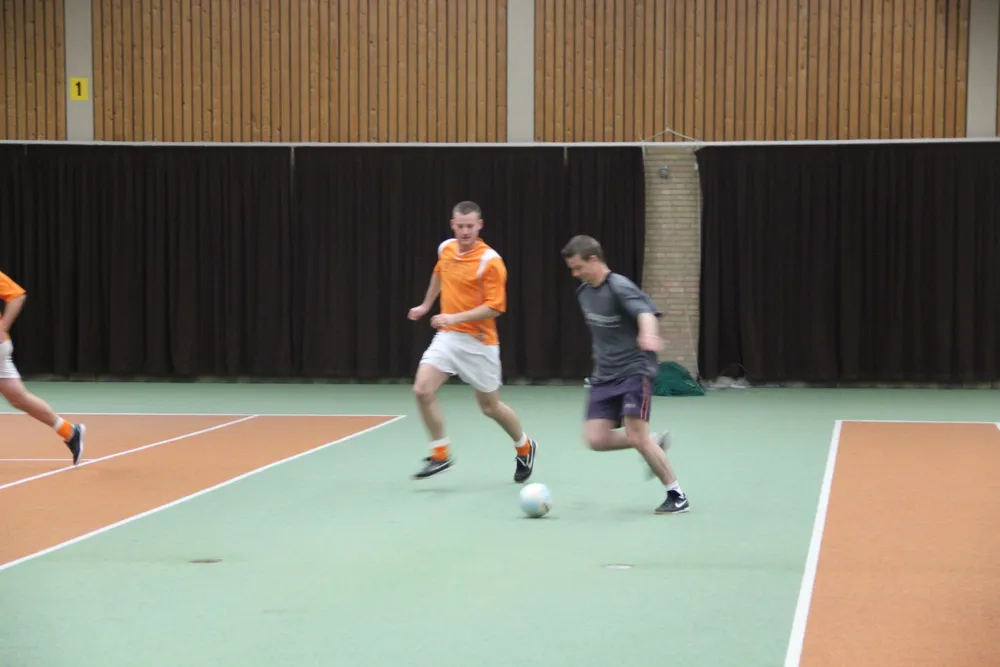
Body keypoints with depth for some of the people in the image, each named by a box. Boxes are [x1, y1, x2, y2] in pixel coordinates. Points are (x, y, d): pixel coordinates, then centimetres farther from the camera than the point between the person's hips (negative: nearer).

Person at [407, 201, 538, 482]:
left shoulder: (490, 261, -17)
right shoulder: (446, 249, 3)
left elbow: (495, 307, -21)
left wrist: (455, 317, -29)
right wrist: (426, 305, 35)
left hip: (477, 342, -5)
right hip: (447, 336, 5)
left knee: (490, 406, 8)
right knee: (422, 390, -13)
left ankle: (524, 448, 35)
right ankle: (440, 455, 1)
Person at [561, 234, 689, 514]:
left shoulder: (619, 287, -17)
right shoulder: (583, 292, 8)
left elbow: (645, 312, -36)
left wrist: (648, 335, -58)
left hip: (635, 370, -7)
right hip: (604, 375, 7)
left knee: (636, 435, -17)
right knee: (596, 439, -7)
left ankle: (677, 496, -1)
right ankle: (654, 442, 18)